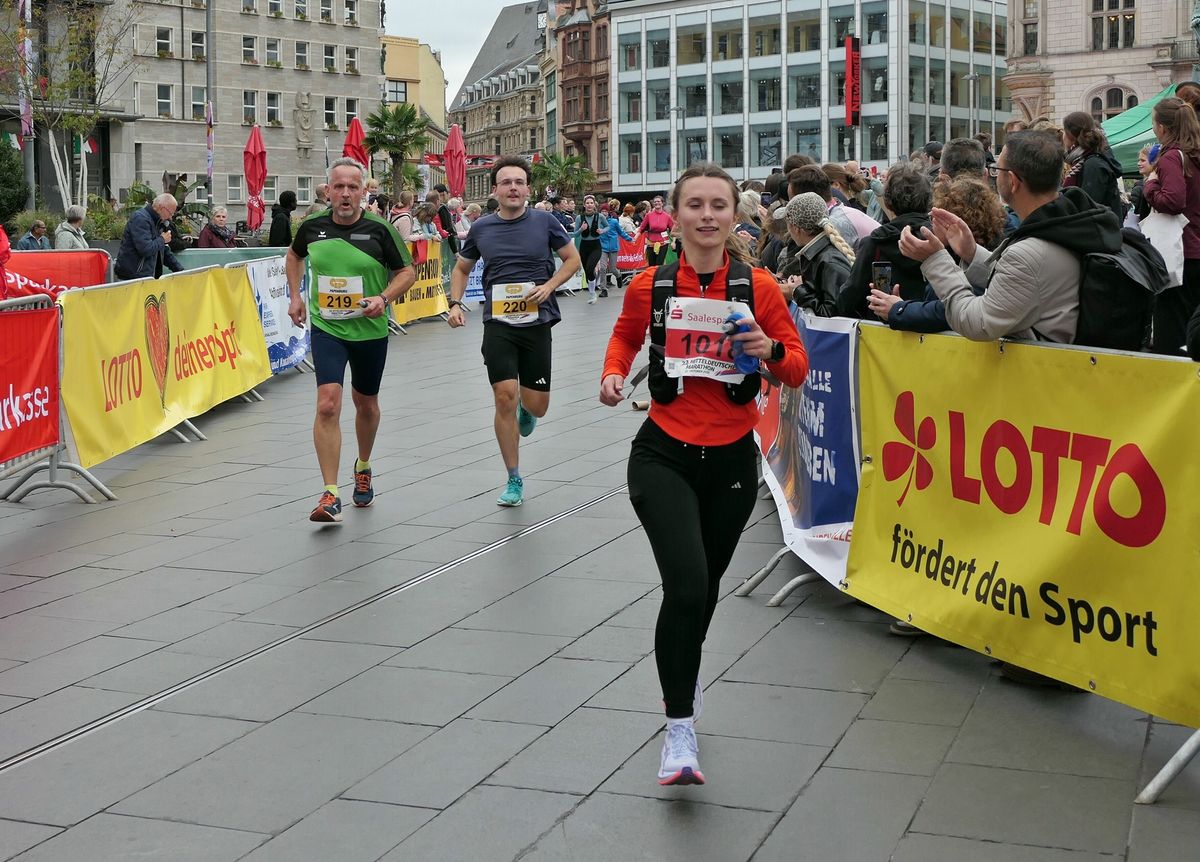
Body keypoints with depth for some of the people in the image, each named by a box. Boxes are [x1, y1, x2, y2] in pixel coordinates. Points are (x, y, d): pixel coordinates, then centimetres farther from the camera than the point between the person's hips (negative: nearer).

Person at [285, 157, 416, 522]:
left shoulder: (380, 229, -9)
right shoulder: (311, 227, -2)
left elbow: (407, 271, -1)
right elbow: (294, 255, 20)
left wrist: (384, 298, -18)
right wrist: (295, 295, 11)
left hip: (370, 330, 0)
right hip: (325, 328, 0)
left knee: (365, 404, 17)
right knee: (328, 405, -16)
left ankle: (363, 468, 45)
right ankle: (330, 495, -14)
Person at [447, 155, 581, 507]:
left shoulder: (545, 222, -2)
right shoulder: (481, 228, 3)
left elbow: (573, 258, 6)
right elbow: (461, 268, 17)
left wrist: (548, 286, -9)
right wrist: (455, 303, 2)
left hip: (537, 323, 0)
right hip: (498, 324, 0)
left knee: (536, 406, 1)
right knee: (504, 396, -10)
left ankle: (525, 408, 43)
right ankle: (514, 481, 4)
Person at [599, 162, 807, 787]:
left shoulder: (758, 287, -5)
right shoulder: (649, 285, -5)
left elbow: (798, 370, 2)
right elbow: (625, 337, 15)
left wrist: (771, 350, -20)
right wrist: (613, 374, -5)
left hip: (732, 458, 2)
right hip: (664, 454, -2)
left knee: (705, 587, 20)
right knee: (686, 584, -20)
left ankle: (683, 681, 50)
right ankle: (680, 730, -6)